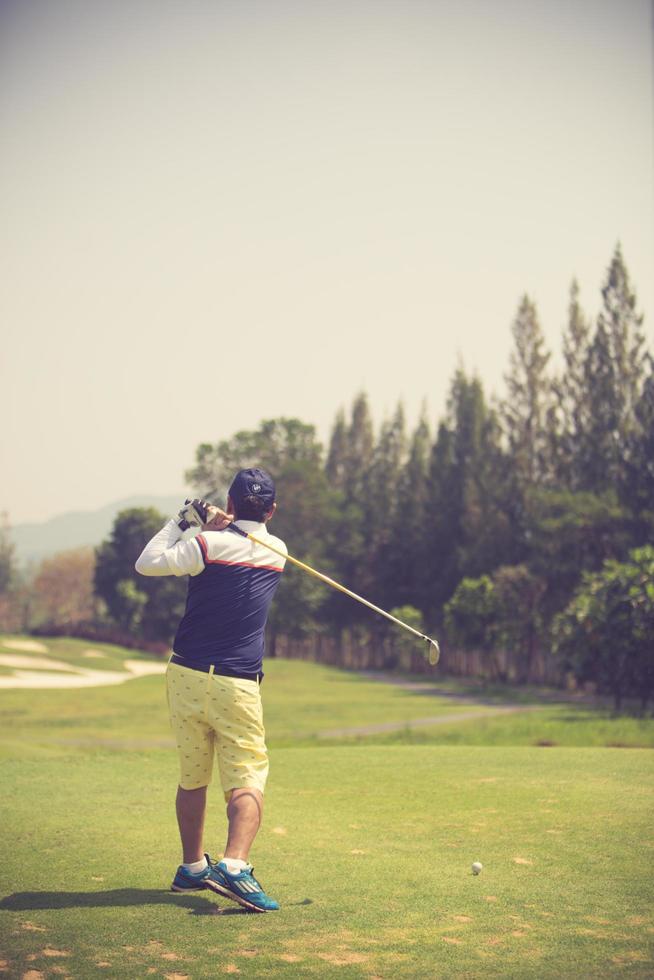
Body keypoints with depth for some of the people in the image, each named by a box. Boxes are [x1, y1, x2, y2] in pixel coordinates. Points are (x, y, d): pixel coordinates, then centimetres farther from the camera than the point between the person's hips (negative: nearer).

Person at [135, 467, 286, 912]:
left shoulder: (209, 544, -7)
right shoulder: (278, 551, 6)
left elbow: (147, 563, -7)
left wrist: (181, 521, 2)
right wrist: (213, 522, 11)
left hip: (186, 676, 1)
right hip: (237, 686, 0)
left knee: (192, 778, 14)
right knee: (248, 780, -3)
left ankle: (192, 867, 27)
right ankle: (234, 865, -25)